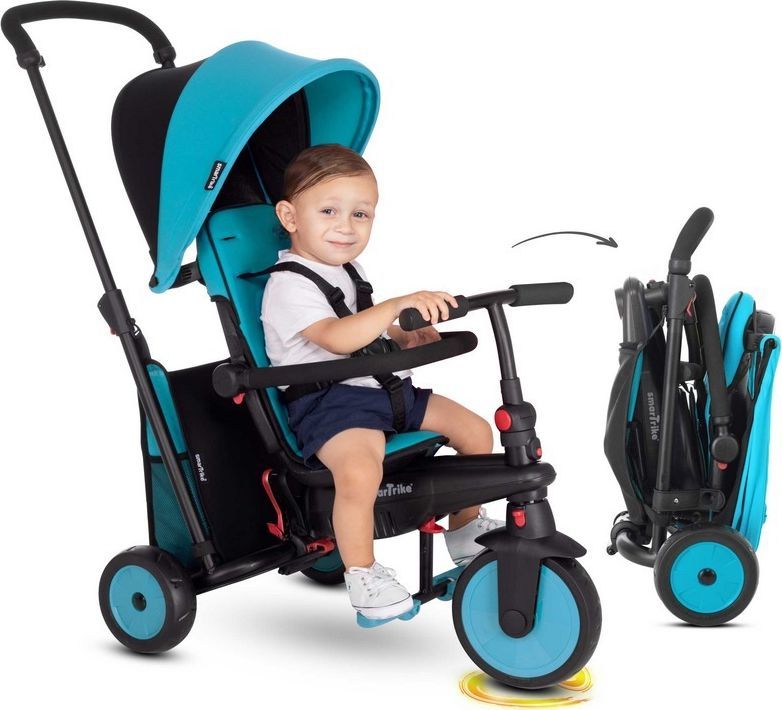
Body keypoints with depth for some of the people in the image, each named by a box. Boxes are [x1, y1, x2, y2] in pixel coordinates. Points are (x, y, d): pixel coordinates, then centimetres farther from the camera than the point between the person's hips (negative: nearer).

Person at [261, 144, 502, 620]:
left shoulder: (350, 269, 16)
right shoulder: (288, 285, -15)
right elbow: (337, 337, -31)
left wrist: (405, 337, 9)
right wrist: (399, 305, -40)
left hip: (385, 388, 9)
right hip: (329, 399, -9)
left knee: (477, 431, 10)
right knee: (359, 471, -37)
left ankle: (466, 528, 31)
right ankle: (361, 573, -14)